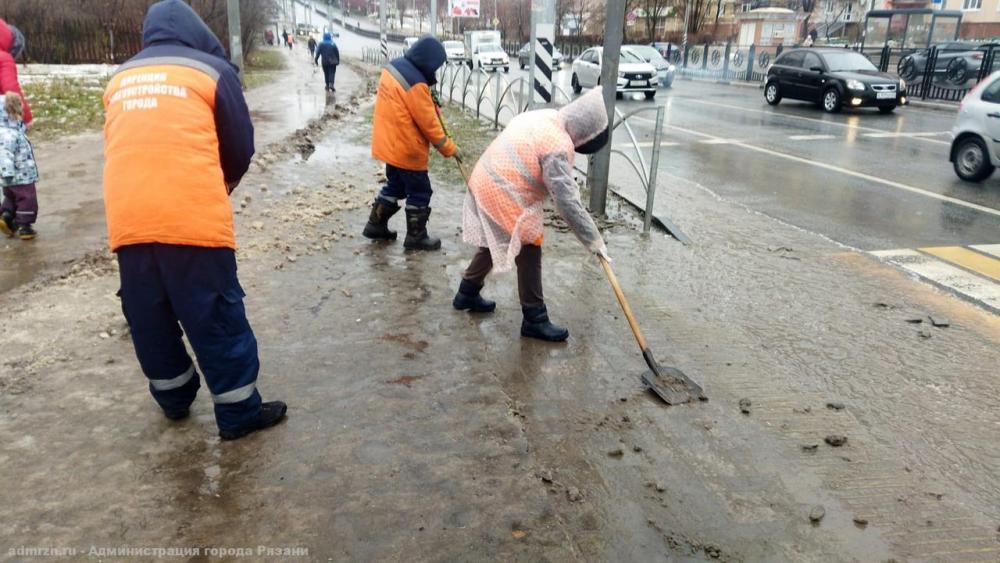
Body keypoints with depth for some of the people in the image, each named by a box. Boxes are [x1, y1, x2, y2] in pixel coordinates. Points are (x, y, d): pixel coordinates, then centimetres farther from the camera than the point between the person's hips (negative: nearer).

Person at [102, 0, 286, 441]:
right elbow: (241, 151, 8)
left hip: (128, 222, 5)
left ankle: (174, 400, 34)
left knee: (150, 321, 17)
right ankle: (239, 413, 12)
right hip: (194, 219, -4)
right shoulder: (211, 69, 6)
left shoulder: (119, 80, 18)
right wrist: (219, 191, 26)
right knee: (217, 319, 4)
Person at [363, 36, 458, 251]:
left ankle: (376, 225, 32)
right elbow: (428, 123, -20)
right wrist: (448, 147, -9)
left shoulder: (394, 67, 4)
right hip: (407, 149, -9)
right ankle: (416, 236, 15)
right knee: (419, 192, 5)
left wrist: (430, 102, -1)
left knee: (395, 186, 24)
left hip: (389, 143, 9)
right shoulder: (415, 84, -25)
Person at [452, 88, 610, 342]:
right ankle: (534, 320, 11)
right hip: (505, 198, -10)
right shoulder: (559, 146, -23)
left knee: (493, 245, 26)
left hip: (485, 183, 10)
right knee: (529, 254, 2)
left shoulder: (544, 117, 5)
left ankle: (467, 294, 41)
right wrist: (594, 240, -18)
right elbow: (568, 203, -24)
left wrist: (571, 186, 16)